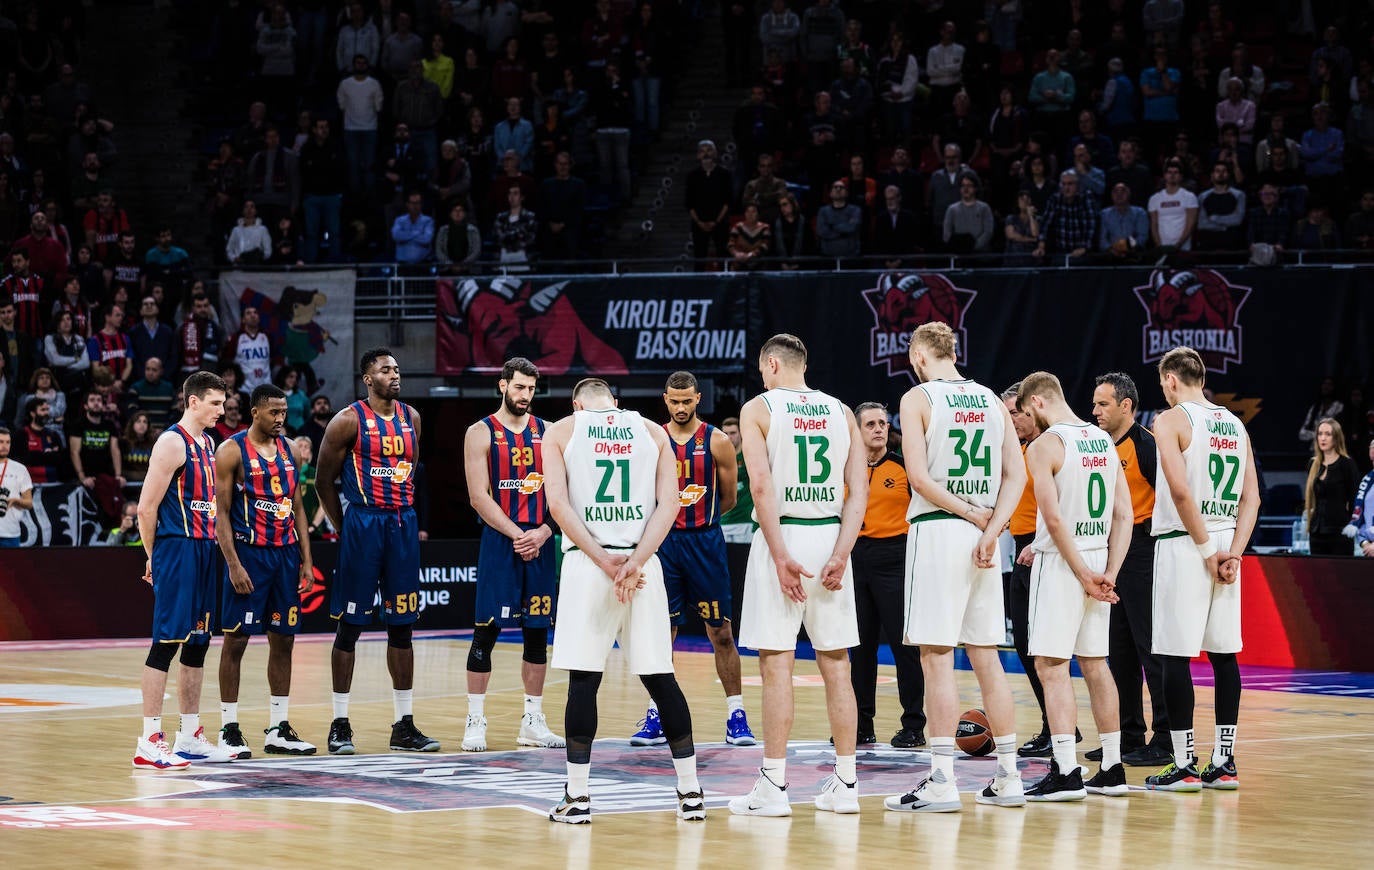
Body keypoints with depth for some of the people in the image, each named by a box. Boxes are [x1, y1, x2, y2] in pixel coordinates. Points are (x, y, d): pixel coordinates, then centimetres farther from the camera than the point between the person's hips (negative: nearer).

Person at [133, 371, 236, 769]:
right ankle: (149, 743, -8)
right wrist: (154, 557, -6)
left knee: (198, 643, 11)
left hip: (205, 550, 9)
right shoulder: (172, 443, -11)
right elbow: (147, 507, -13)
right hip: (177, 549, -9)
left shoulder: (207, 444, 16)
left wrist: (213, 546, 15)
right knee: (167, 642, -9)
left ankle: (190, 737, 18)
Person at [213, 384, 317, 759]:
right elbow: (221, 513, -10)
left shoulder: (289, 451, 11)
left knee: (283, 640, 8)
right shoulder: (232, 451, -7)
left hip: (285, 554, 6)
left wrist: (306, 559, 9)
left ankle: (278, 730, 14)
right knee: (236, 640, -3)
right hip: (249, 554, -6)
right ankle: (229, 730, 3)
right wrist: (234, 564, -17)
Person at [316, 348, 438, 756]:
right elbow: (324, 481, -2)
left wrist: (405, 516, 13)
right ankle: (340, 724, 4)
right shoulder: (349, 421, -6)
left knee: (402, 626, 7)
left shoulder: (411, 418, 10)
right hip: (363, 523, -5)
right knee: (350, 625, -1)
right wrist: (344, 530, -2)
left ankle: (404, 725, 12)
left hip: (403, 525, 5)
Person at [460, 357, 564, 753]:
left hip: (540, 542, 4)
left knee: (537, 632, 7)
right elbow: (479, 497, -9)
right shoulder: (481, 433, -2)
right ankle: (475, 721, 1)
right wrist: (516, 534, -16)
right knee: (486, 630, -5)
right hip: (499, 541, -4)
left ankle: (533, 721, 14)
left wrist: (543, 532, -10)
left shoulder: (547, 432, 9)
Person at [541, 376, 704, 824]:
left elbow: (558, 503, -5)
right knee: (660, 678, 7)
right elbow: (669, 503, 0)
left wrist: (604, 560, -9)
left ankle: (577, 796, 1)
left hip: (586, 564, -2)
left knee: (583, 679, 1)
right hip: (644, 562, 2)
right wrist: (636, 561, -9)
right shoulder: (653, 432, 12)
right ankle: (690, 791, 9)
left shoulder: (561, 430, 7)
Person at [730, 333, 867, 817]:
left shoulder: (758, 408, -1)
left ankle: (773, 787, -3)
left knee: (776, 665, -2)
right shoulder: (840, 412, 11)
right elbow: (859, 489, 1)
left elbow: (761, 484, -13)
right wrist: (840, 554, -5)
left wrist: (781, 556, -16)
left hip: (782, 537, -4)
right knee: (836, 665, 9)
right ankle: (844, 785, 11)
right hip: (830, 538, 4)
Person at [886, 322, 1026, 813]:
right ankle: (1008, 778, 13)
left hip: (937, 530, -6)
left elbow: (919, 476, -14)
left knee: (936, 657, -5)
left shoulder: (918, 398, -4)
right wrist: (991, 529, -4)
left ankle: (942, 782, -8)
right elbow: (1017, 474, 5)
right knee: (985, 656, 11)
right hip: (984, 533, 6)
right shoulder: (991, 401, 13)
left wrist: (974, 515, -8)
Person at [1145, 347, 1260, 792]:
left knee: (1175, 656, -2)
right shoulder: (1235, 425, 13)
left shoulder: (1171, 421, -7)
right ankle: (1224, 763, 12)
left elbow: (1180, 490, -18)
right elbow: (1252, 497, 7)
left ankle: (1184, 766, -3)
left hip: (1183, 547, -6)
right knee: (1223, 653, 10)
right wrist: (1233, 552, 1)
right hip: (1226, 544, 7)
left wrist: (1205, 550, -13)